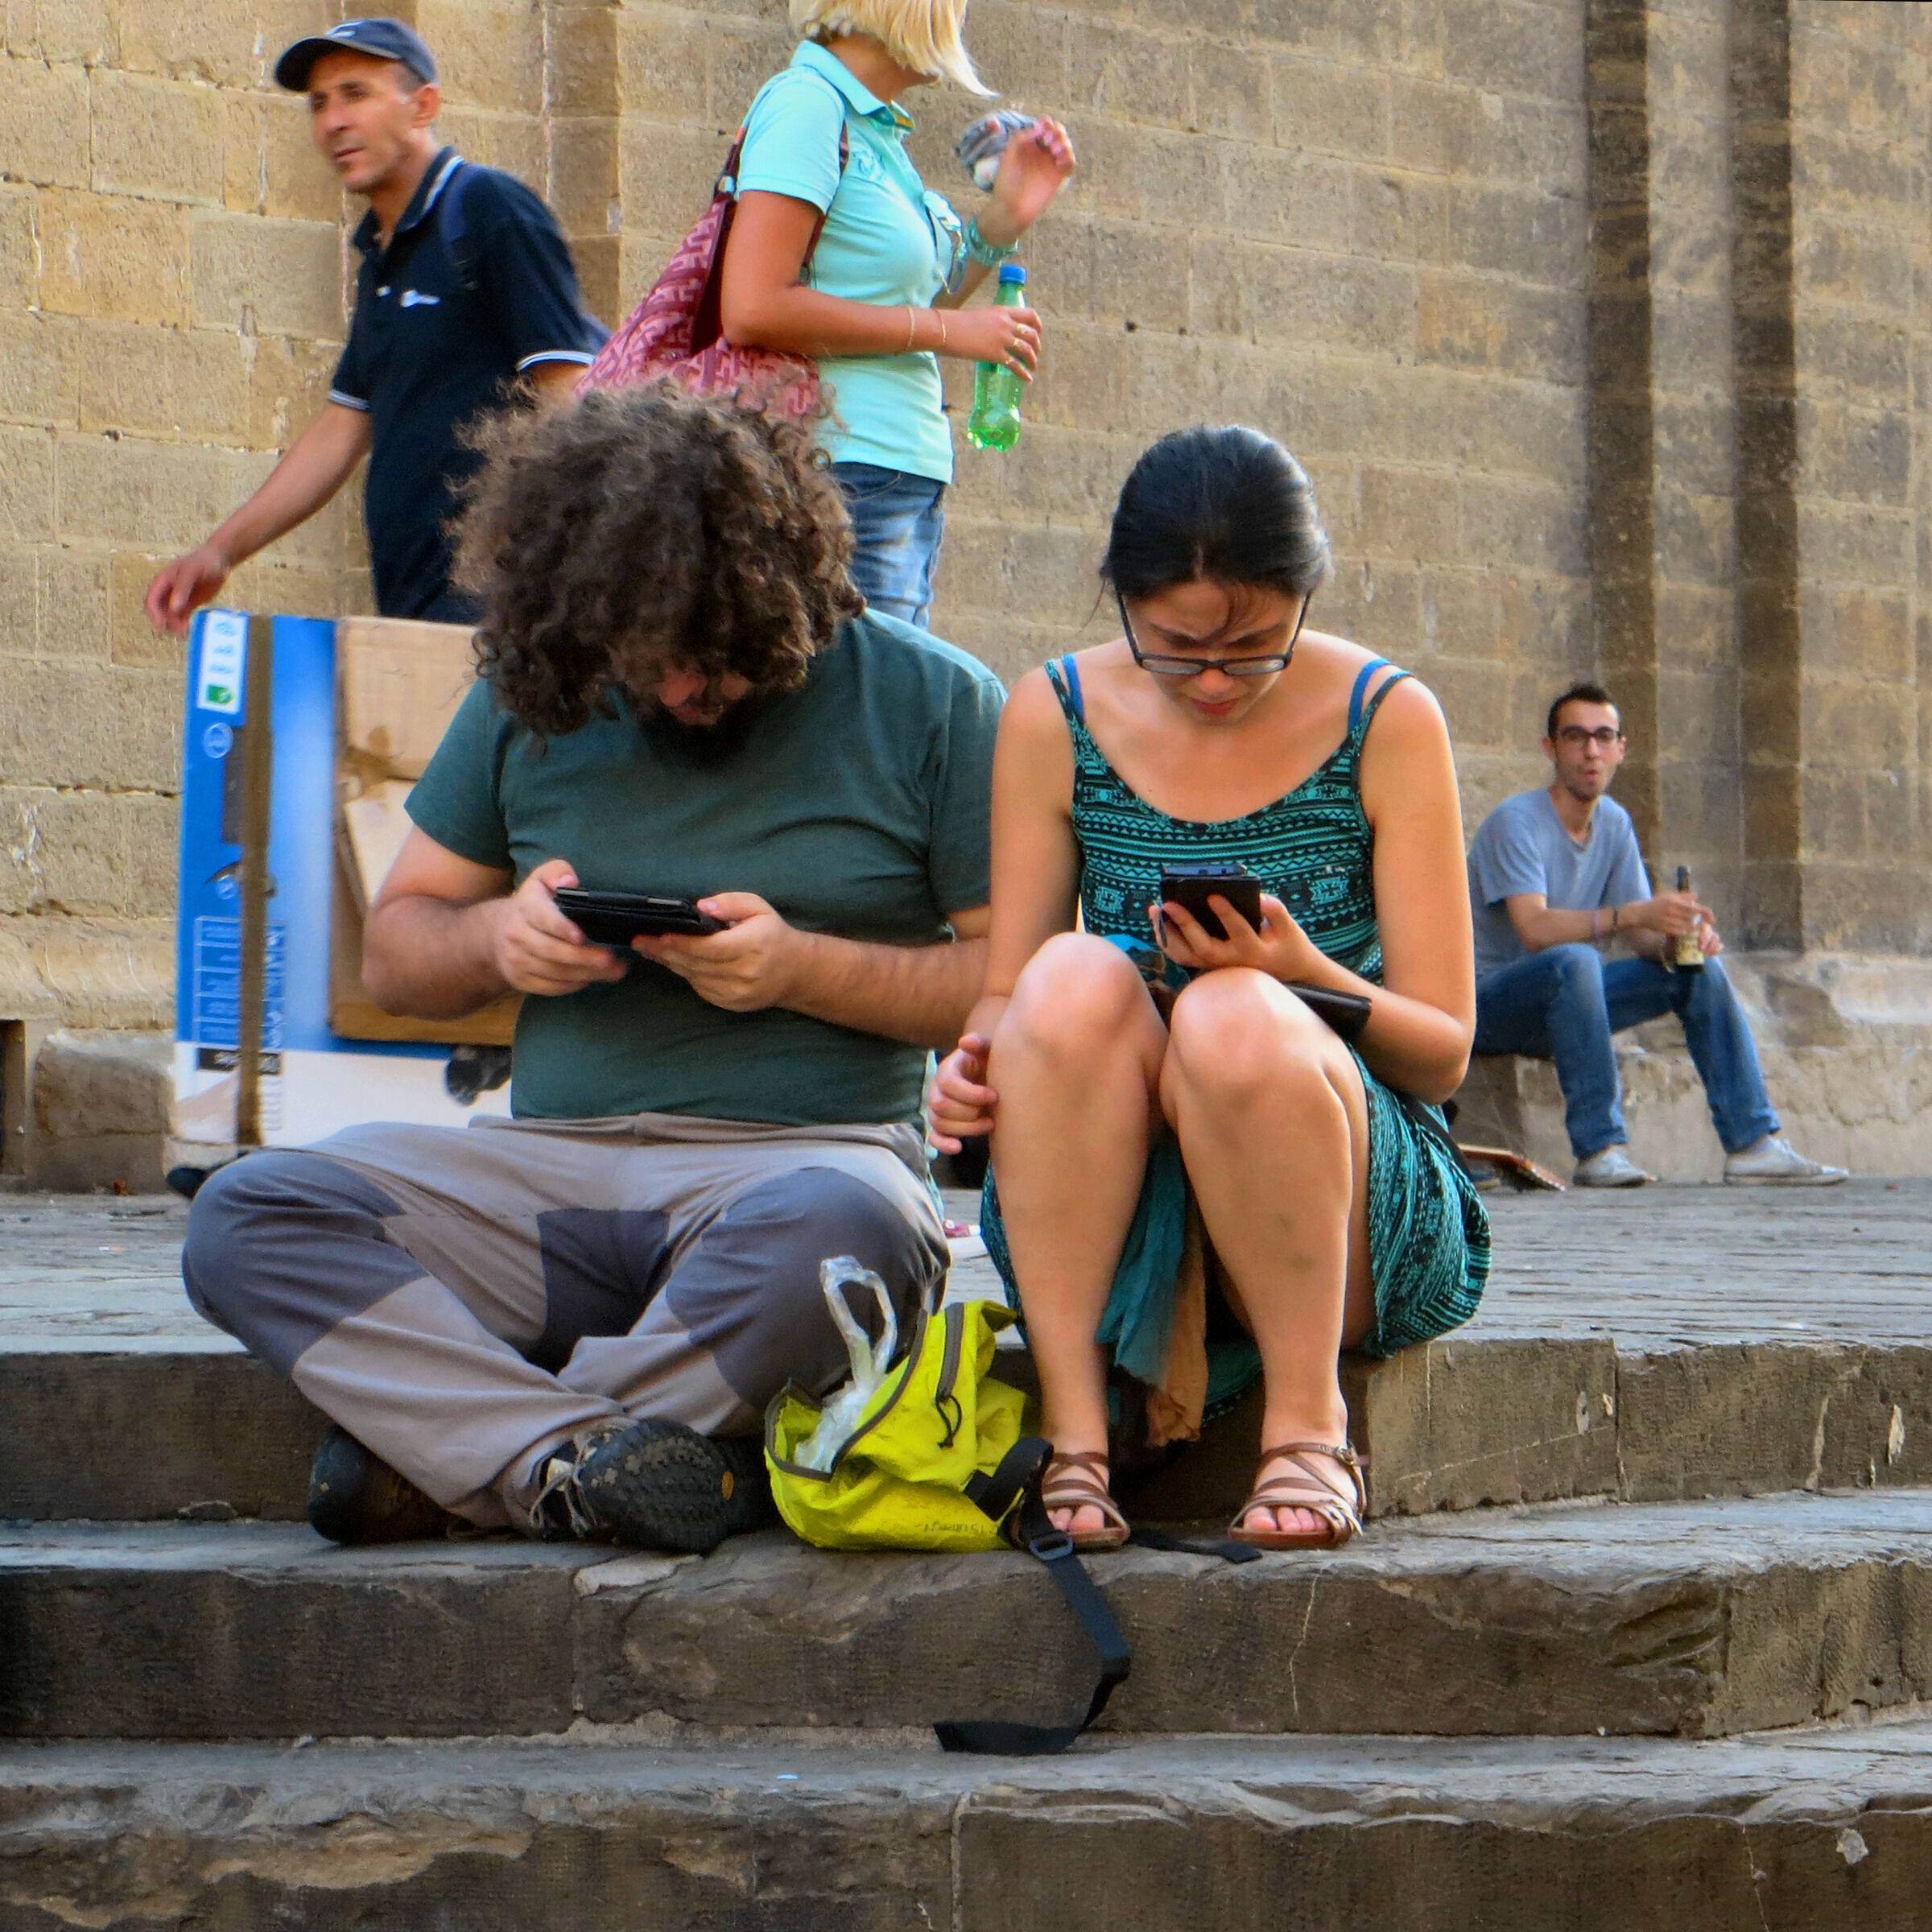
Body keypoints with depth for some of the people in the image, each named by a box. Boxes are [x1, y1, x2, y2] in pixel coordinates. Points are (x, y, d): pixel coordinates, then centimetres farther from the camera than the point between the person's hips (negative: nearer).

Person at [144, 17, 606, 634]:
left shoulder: (491, 211, -4)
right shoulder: (380, 257, 22)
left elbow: (572, 394, -11)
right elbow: (343, 428, 26)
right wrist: (221, 551, 19)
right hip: (408, 602, 8)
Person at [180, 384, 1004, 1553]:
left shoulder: (927, 701, 3)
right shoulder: (533, 702, 13)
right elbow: (396, 947, 19)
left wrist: (806, 970, -13)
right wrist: (496, 940, -3)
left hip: (805, 1152, -3)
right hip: (553, 1170, 3)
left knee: (842, 1234, -41)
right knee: (245, 1221, -21)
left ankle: (452, 1453, -23)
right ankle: (587, 1457, -35)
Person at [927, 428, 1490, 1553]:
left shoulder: (1385, 721, 0)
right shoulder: (1056, 720, 5)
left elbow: (1445, 1053, -3)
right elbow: (1003, 996, 6)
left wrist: (1307, 977, -23)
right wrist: (978, 1063, -18)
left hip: (1355, 1227, -2)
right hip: (1102, 1217, 2)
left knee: (1233, 1019, -34)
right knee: (1075, 981, -29)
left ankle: (1309, 1428, -22)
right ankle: (1072, 1428, -30)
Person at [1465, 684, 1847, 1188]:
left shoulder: (1614, 824, 7)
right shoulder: (1516, 821, -18)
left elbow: (1643, 936, 4)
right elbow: (1535, 928, -31)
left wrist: (1682, 934, -20)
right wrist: (1632, 914, -42)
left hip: (1569, 998, 8)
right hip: (1490, 1002, -8)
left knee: (1701, 971, -4)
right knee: (1573, 961, -37)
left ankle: (1753, 1144, -8)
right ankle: (1599, 1150, -35)